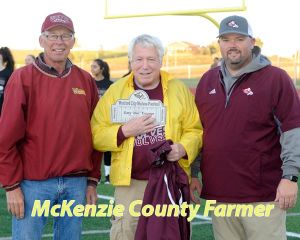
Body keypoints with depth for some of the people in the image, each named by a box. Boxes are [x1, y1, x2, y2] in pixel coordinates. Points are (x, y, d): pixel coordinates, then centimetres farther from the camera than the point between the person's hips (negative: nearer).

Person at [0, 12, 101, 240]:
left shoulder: (86, 81, 8)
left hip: (76, 184, 4)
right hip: (33, 184, -4)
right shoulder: (23, 78, -5)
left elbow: (94, 135, 12)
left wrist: (92, 180, 9)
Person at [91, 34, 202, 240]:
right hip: (130, 182, -1)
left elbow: (195, 130, 5)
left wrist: (183, 148, -15)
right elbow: (96, 135, 0)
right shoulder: (115, 91, 2)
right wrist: (125, 131, -15)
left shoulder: (178, 89, 3)